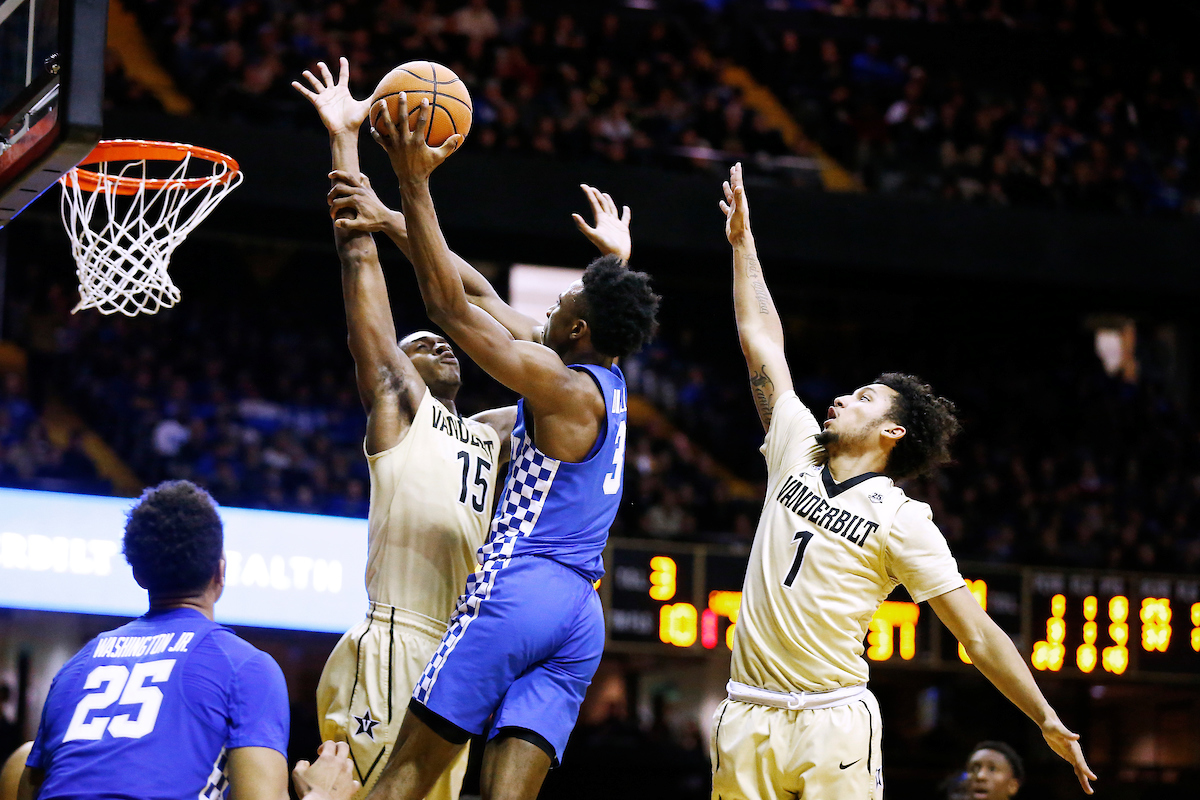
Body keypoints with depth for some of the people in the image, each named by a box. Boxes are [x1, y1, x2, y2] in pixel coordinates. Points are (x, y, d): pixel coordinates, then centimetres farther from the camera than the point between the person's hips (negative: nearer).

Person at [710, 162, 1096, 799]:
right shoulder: (798, 452, 13)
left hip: (834, 724, -4)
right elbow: (761, 341, 19)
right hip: (748, 717, 4)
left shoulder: (901, 519, 0)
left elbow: (977, 633, -3)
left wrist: (1048, 722, -9)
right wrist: (742, 241, 22)